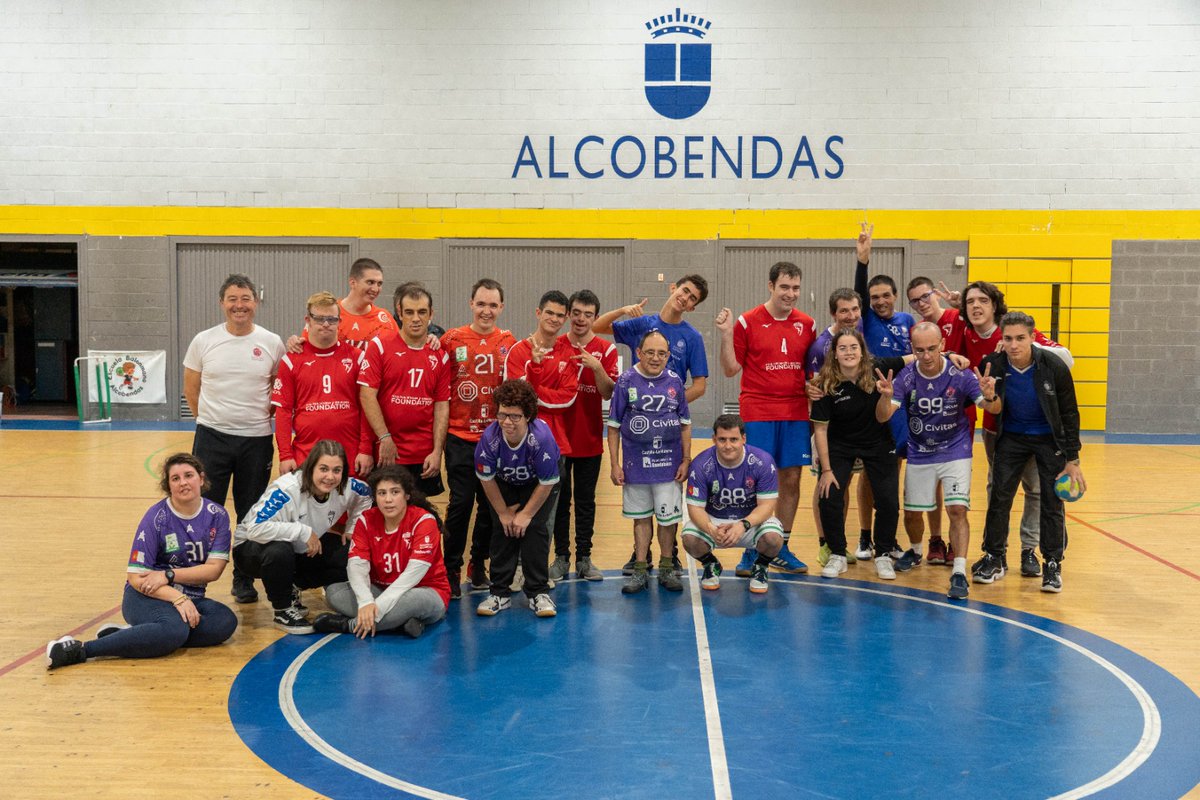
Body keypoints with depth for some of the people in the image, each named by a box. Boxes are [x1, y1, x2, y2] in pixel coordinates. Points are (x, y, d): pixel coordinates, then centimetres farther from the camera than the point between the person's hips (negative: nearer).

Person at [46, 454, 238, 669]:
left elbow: (214, 569, -7)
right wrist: (178, 598, -25)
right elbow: (136, 577, -14)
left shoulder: (217, 515, -1)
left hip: (189, 599, 5)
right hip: (146, 597, -5)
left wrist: (169, 575, -18)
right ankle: (80, 649, -32)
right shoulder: (156, 517, -11)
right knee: (175, 628, -37)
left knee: (227, 621, -27)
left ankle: (130, 634, -23)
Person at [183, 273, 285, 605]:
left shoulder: (272, 343, -1)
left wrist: (266, 413, 1)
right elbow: (191, 388, 10)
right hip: (212, 438, 0)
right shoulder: (204, 341, 0)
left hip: (257, 440, 0)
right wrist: (212, 419, 9)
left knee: (251, 515, 9)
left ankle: (244, 581, 22)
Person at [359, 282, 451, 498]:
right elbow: (367, 394, -8)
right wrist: (385, 438, -14)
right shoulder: (380, 345, -3)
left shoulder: (440, 355, 5)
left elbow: (442, 406, 4)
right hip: (387, 455, -2)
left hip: (425, 457, 3)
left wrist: (437, 451, -4)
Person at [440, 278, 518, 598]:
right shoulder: (452, 339, -1)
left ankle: (479, 565, 24)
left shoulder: (509, 343, 5)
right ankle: (451, 569, 9)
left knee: (491, 504, 9)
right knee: (460, 502, -4)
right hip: (461, 436, -2)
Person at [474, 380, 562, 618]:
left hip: (538, 484, -1)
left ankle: (538, 592, -2)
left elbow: (547, 483, -24)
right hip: (503, 484, 2)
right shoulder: (490, 437, -34)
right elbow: (486, 479, -16)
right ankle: (500, 593, 3)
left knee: (534, 528, -14)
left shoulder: (541, 437, -39)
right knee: (502, 529, -8)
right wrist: (503, 512, -9)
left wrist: (527, 514, -16)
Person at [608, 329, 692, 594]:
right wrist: (614, 464, -4)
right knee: (641, 517, 12)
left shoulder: (675, 382, 1)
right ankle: (640, 570, 22)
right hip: (635, 463, -1)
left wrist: (686, 460, 3)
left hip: (669, 463, 1)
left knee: (669, 517, 4)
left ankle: (666, 569, 21)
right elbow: (614, 426, -1)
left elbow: (685, 424, 8)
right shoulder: (626, 381, -4)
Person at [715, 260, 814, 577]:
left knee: (791, 480, 6)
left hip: (796, 413, 4)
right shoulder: (747, 322, -2)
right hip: (757, 413, -3)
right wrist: (726, 335, -14)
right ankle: (751, 551, 7)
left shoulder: (807, 324, 8)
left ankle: (780, 548, 18)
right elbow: (731, 369, -1)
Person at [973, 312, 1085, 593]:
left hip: (1049, 438, -2)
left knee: (1052, 502, -2)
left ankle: (1052, 564, 11)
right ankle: (994, 558, 14)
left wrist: (1072, 460, -12)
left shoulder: (1054, 367, -22)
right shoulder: (992, 365, -18)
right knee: (999, 496, 0)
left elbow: (1070, 414, -12)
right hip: (1011, 436, 2)